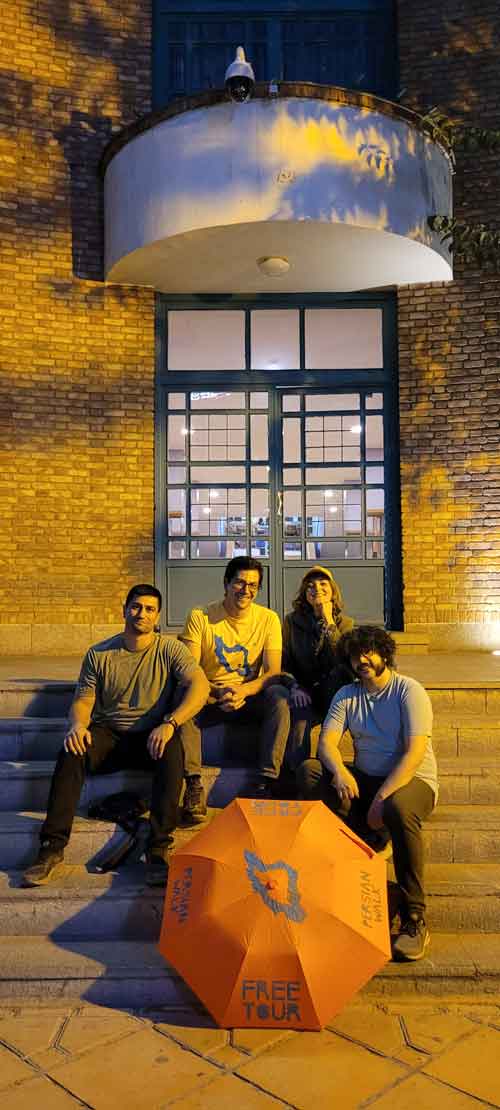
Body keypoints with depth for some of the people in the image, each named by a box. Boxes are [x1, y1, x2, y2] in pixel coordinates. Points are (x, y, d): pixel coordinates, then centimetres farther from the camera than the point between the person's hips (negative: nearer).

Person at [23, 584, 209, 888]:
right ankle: (53, 847, -24)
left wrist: (169, 724, -29)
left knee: (173, 752, -35)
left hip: (151, 737, -1)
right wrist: (78, 725, -20)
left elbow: (200, 686, -15)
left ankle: (159, 849, -30)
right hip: (108, 735, 2)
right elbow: (83, 700, 5)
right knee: (71, 751, -28)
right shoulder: (99, 654, 5)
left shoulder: (169, 649, -1)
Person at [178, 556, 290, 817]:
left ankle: (266, 783, -29)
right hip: (209, 698, -1)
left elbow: (273, 672, -9)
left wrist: (243, 690, -29)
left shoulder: (268, 619, 0)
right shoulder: (199, 617, -4)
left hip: (250, 697, 1)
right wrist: (217, 692, -28)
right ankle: (193, 784, -31)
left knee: (279, 696, -31)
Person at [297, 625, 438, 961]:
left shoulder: (410, 691, -8)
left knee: (397, 809, -40)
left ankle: (415, 920, -28)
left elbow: (415, 752, -18)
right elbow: (327, 742, -3)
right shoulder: (347, 695, 8)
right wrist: (339, 771, -27)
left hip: (412, 780, -5)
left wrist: (382, 797, -27)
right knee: (309, 771, -18)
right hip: (364, 780, 5)